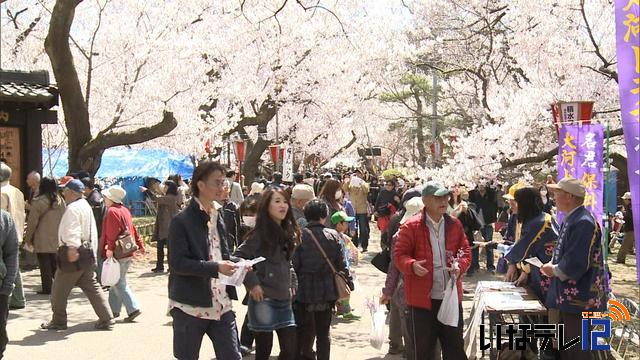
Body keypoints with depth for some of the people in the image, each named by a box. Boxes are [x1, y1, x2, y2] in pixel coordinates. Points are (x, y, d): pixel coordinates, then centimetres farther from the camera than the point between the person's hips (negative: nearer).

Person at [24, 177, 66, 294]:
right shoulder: (61, 201, 5)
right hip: (57, 240, 5)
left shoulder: (39, 201, -11)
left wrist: (28, 239, 2)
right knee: (55, 264, 14)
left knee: (45, 265, 1)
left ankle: (47, 288, 2)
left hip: (42, 240, -5)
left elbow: (32, 222, -8)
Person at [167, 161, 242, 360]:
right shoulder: (182, 221, -11)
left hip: (221, 304, 6)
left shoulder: (219, 215, 11)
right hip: (190, 306, -5)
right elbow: (177, 263, -17)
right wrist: (215, 268, -24)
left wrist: (233, 265, -1)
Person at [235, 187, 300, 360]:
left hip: (284, 300, 7)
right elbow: (239, 257, -19)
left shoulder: (287, 232, 10)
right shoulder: (260, 234, -12)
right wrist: (252, 283, -18)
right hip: (264, 300, -7)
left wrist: (292, 283, 11)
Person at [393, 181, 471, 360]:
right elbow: (399, 255, -4)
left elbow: (465, 252, 12)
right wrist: (412, 265, -25)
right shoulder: (411, 226, -6)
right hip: (422, 299, -4)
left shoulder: (454, 224, 7)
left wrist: (460, 266, -10)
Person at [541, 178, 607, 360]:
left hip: (578, 299, -10)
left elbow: (575, 264, -27)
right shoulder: (570, 219, 7)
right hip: (566, 295, 10)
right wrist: (551, 264, 3)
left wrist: (554, 270, -12)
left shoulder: (583, 223, -24)